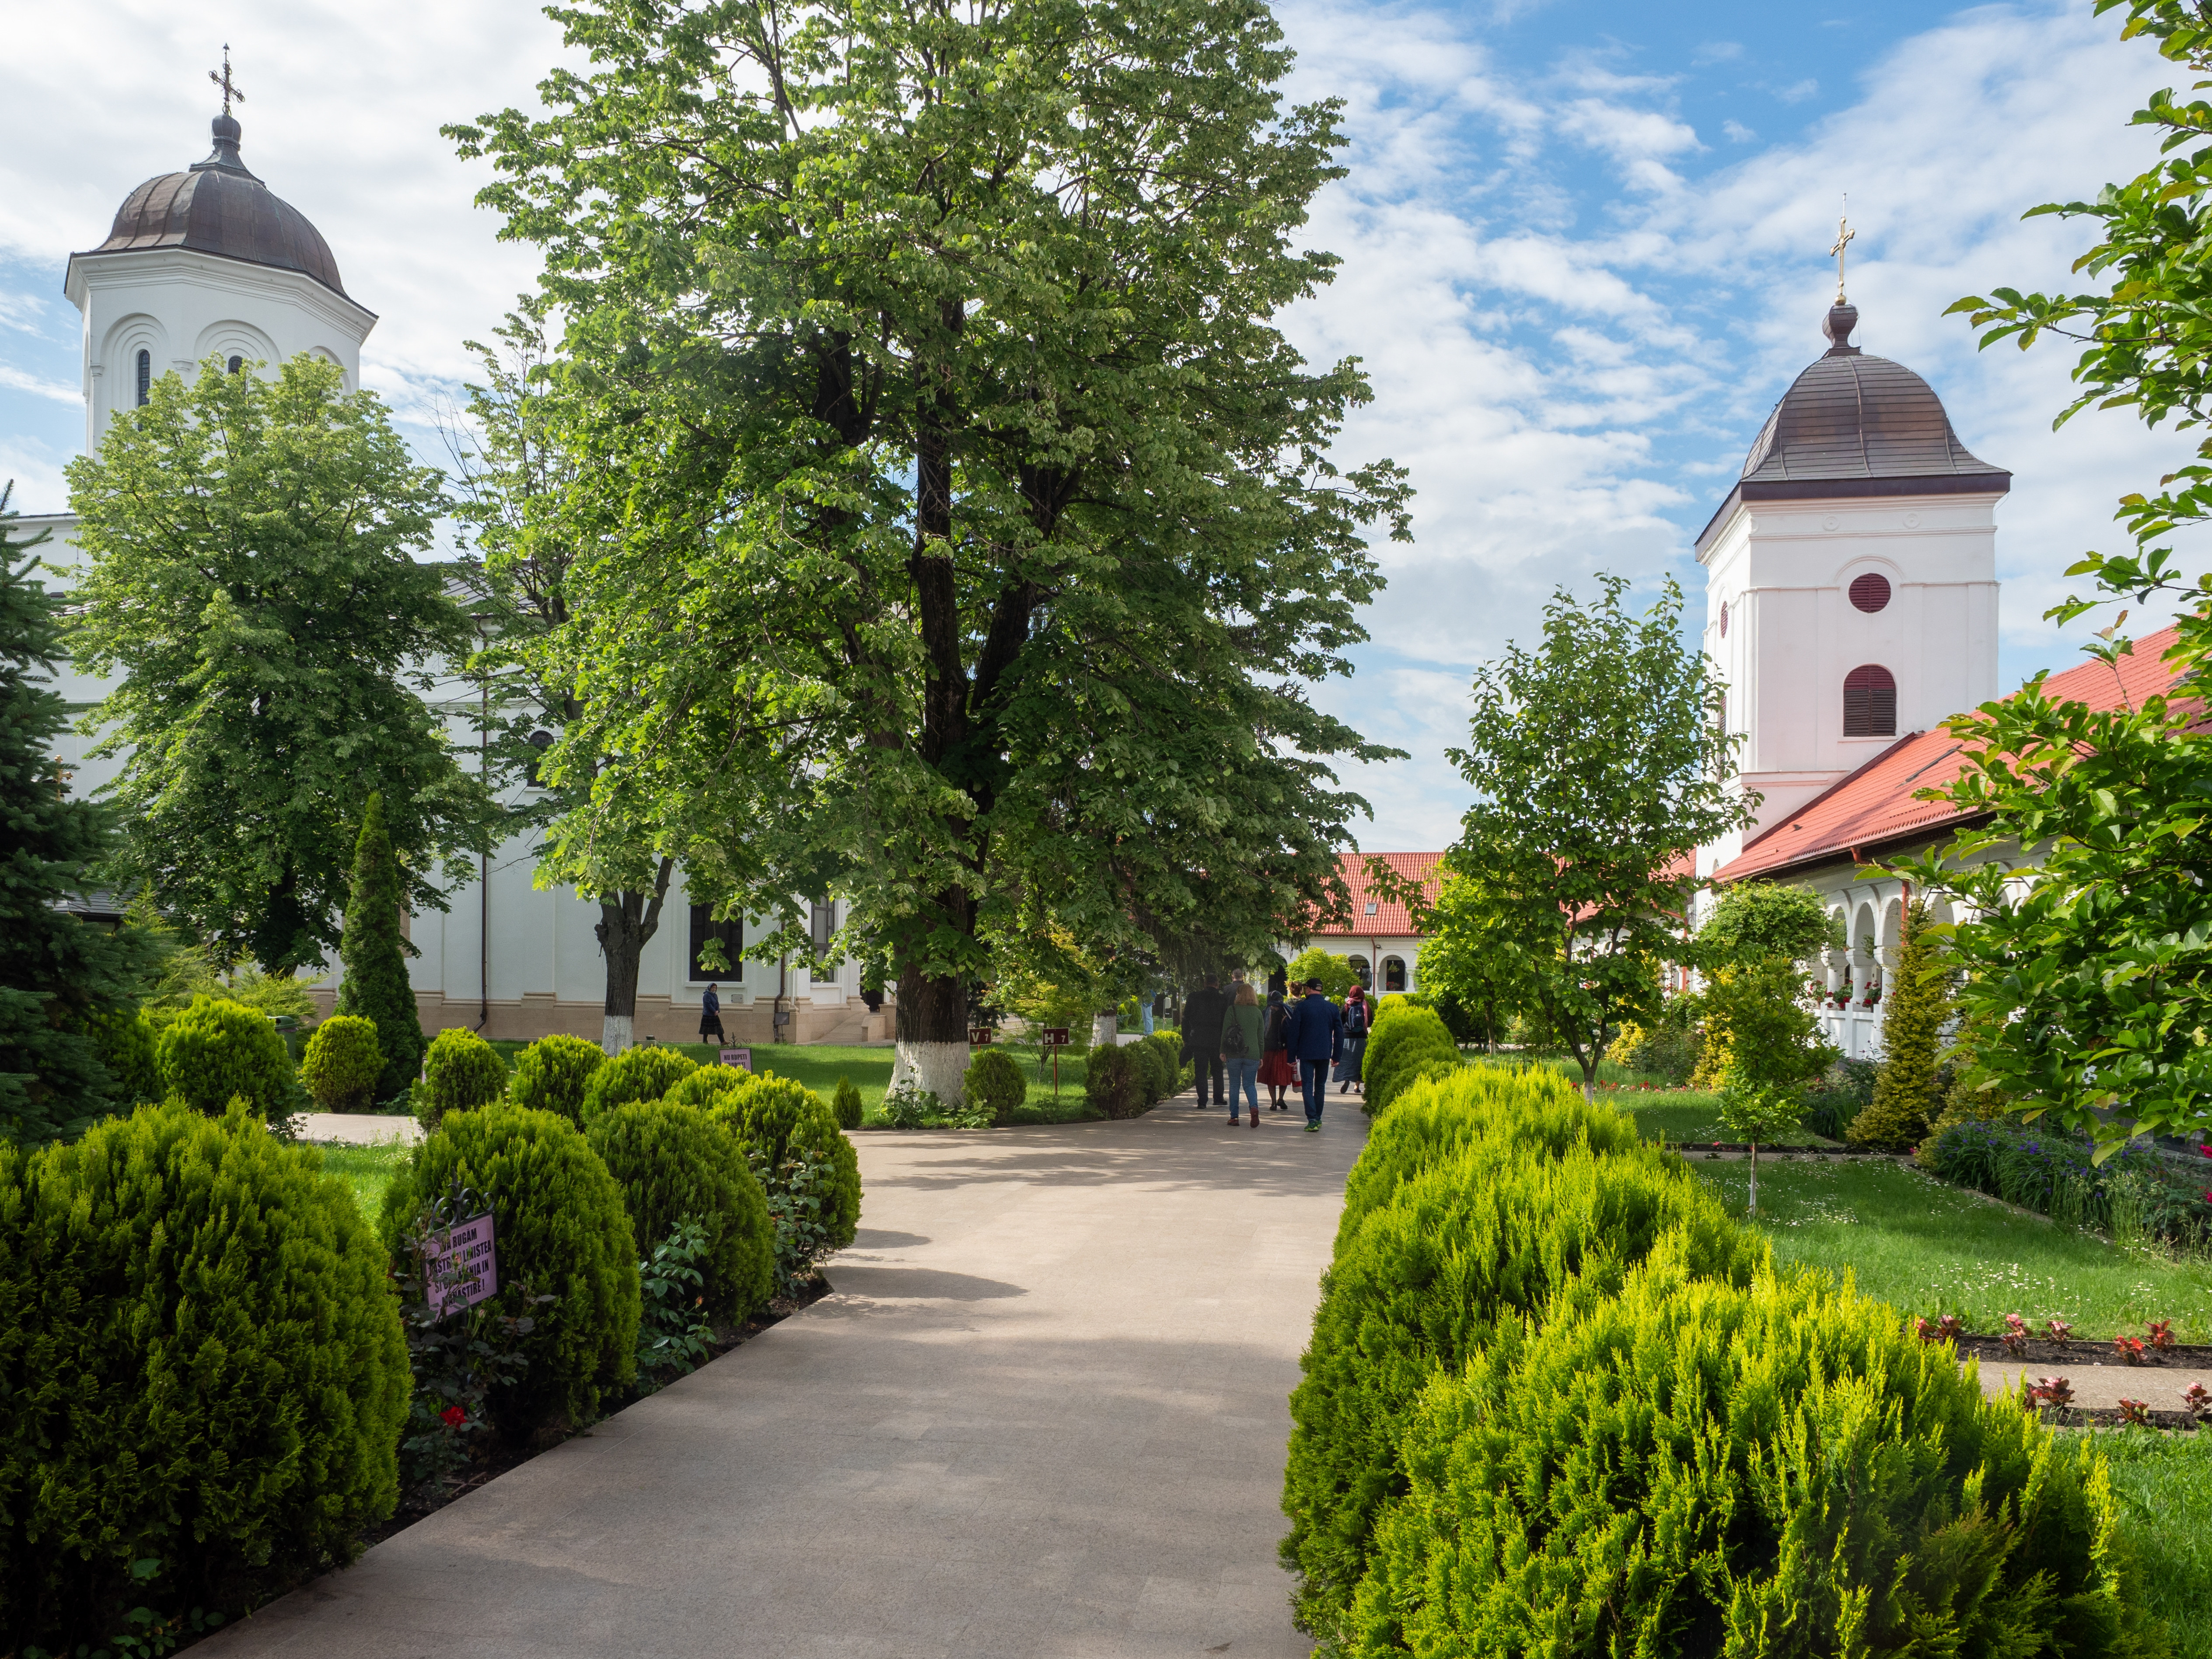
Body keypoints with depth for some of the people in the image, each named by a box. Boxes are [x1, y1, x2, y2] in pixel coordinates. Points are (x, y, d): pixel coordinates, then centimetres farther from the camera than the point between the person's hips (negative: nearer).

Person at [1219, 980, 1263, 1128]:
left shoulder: (1232, 1010, -3)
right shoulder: (1257, 1012, 5)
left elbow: (1225, 1033, -3)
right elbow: (1260, 1037, 8)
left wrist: (1223, 1052, 5)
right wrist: (1261, 1057, 14)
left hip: (1234, 1054, -2)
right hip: (1252, 1054, 2)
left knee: (1234, 1085, 9)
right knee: (1250, 1084, 9)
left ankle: (1234, 1117, 9)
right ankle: (1254, 1107, -20)